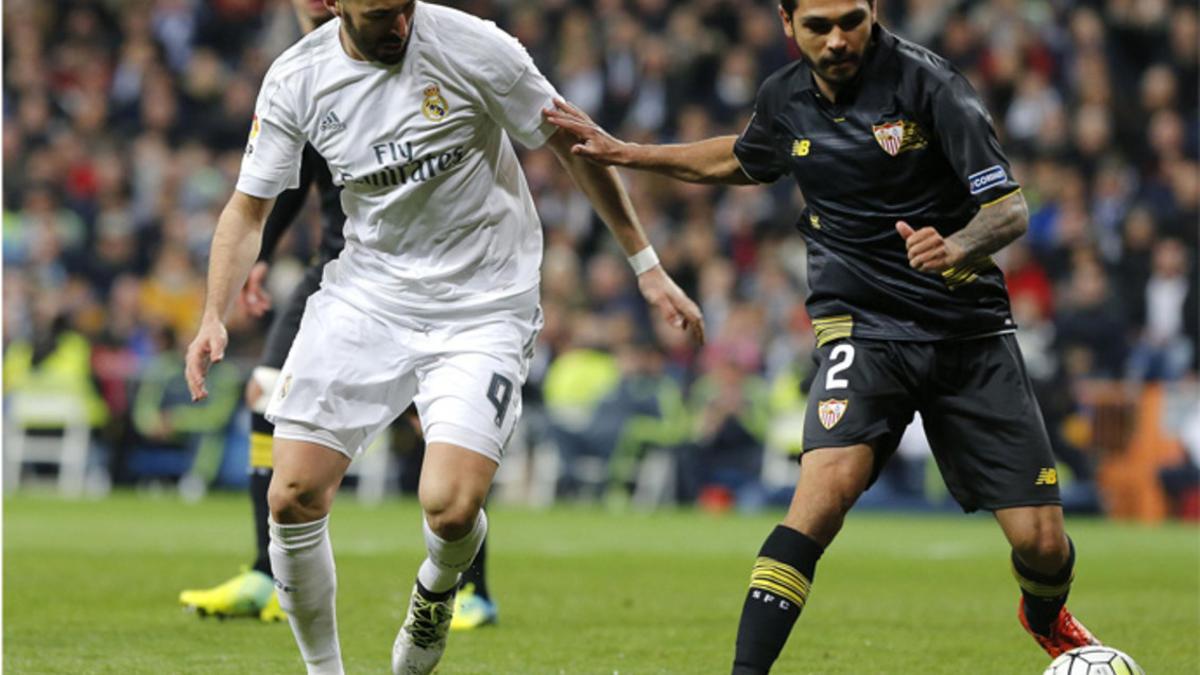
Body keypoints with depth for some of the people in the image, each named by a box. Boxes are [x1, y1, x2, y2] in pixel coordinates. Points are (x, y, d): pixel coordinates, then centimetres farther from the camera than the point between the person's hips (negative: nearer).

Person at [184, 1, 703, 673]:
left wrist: (648, 268, 0)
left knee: (450, 508, -20)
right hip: (365, 296, 3)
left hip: (483, 309, -3)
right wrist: (214, 316, -10)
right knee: (293, 499, -7)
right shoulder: (294, 80, -6)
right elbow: (250, 206, 5)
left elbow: (574, 145, -3)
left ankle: (437, 589, 18)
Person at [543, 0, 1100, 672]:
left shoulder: (927, 82, -13)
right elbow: (741, 161, 26)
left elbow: (1011, 208, -14)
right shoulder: (786, 99, 1)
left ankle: (1046, 617, 34)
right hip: (863, 330, 1)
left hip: (971, 332, -1)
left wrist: (959, 246, -35)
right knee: (827, 485, -28)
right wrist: (622, 152, 24)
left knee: (1042, 541, -3)